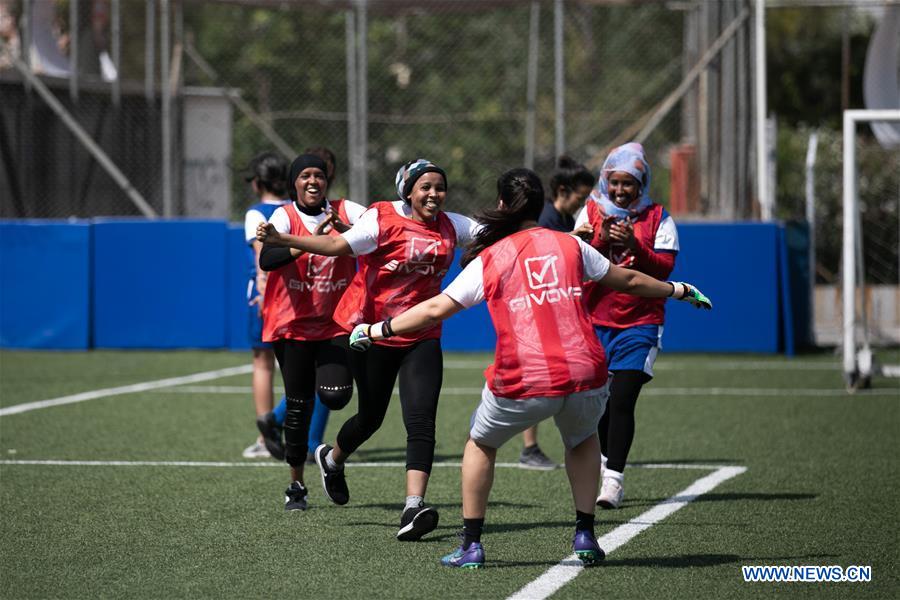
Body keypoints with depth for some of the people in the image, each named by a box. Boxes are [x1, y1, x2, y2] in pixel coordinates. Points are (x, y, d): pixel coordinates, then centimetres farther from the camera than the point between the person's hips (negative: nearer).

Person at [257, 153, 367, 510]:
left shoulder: (344, 212, -3)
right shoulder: (285, 217, -9)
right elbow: (267, 260, -26)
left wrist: (344, 230, -33)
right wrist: (309, 241, -38)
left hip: (337, 323, 1)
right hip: (293, 324, -1)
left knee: (335, 396, -16)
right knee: (299, 404, 1)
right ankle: (296, 485, 16)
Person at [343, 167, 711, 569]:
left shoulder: (488, 261, 6)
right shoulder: (570, 245, 12)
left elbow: (435, 309, 5)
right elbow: (628, 281, 23)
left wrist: (376, 331, 16)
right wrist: (676, 290, 41)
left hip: (522, 386, -2)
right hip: (585, 377, 2)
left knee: (480, 444, 25)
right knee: (583, 441, 33)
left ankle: (471, 545, 21)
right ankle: (585, 536, 24)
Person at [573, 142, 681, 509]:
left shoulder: (658, 218, 2)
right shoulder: (592, 212, 6)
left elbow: (664, 268, -7)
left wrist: (635, 246, -22)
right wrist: (600, 241, -20)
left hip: (639, 323, -2)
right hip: (594, 320, 2)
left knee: (622, 400, -12)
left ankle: (613, 479, -13)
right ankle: (605, 461, 29)